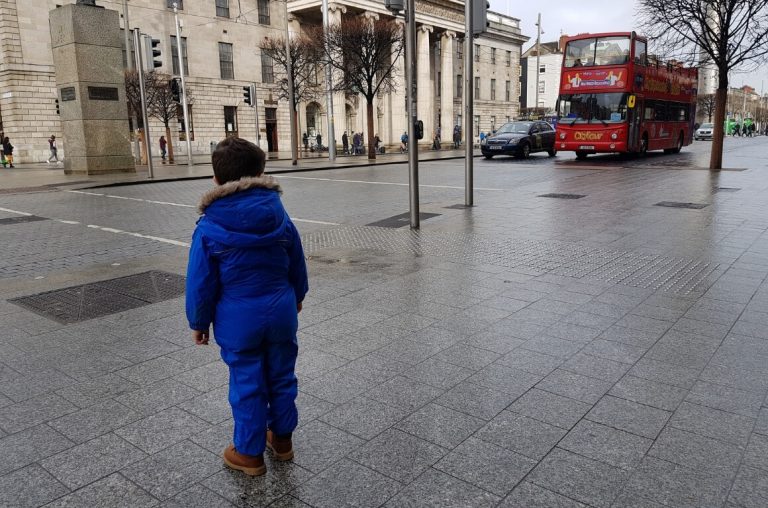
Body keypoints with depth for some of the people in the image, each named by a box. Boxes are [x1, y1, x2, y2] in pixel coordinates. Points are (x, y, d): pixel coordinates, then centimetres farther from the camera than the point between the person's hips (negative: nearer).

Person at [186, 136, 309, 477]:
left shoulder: (209, 227, -13)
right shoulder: (279, 215, -4)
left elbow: (201, 282, -8)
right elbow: (297, 263, 7)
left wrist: (199, 323, 5)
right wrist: (296, 296, 23)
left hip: (238, 318, -3)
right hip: (281, 311, 3)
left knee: (247, 384, 10)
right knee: (281, 376, 18)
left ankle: (249, 453, 25)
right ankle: (282, 438, 34)